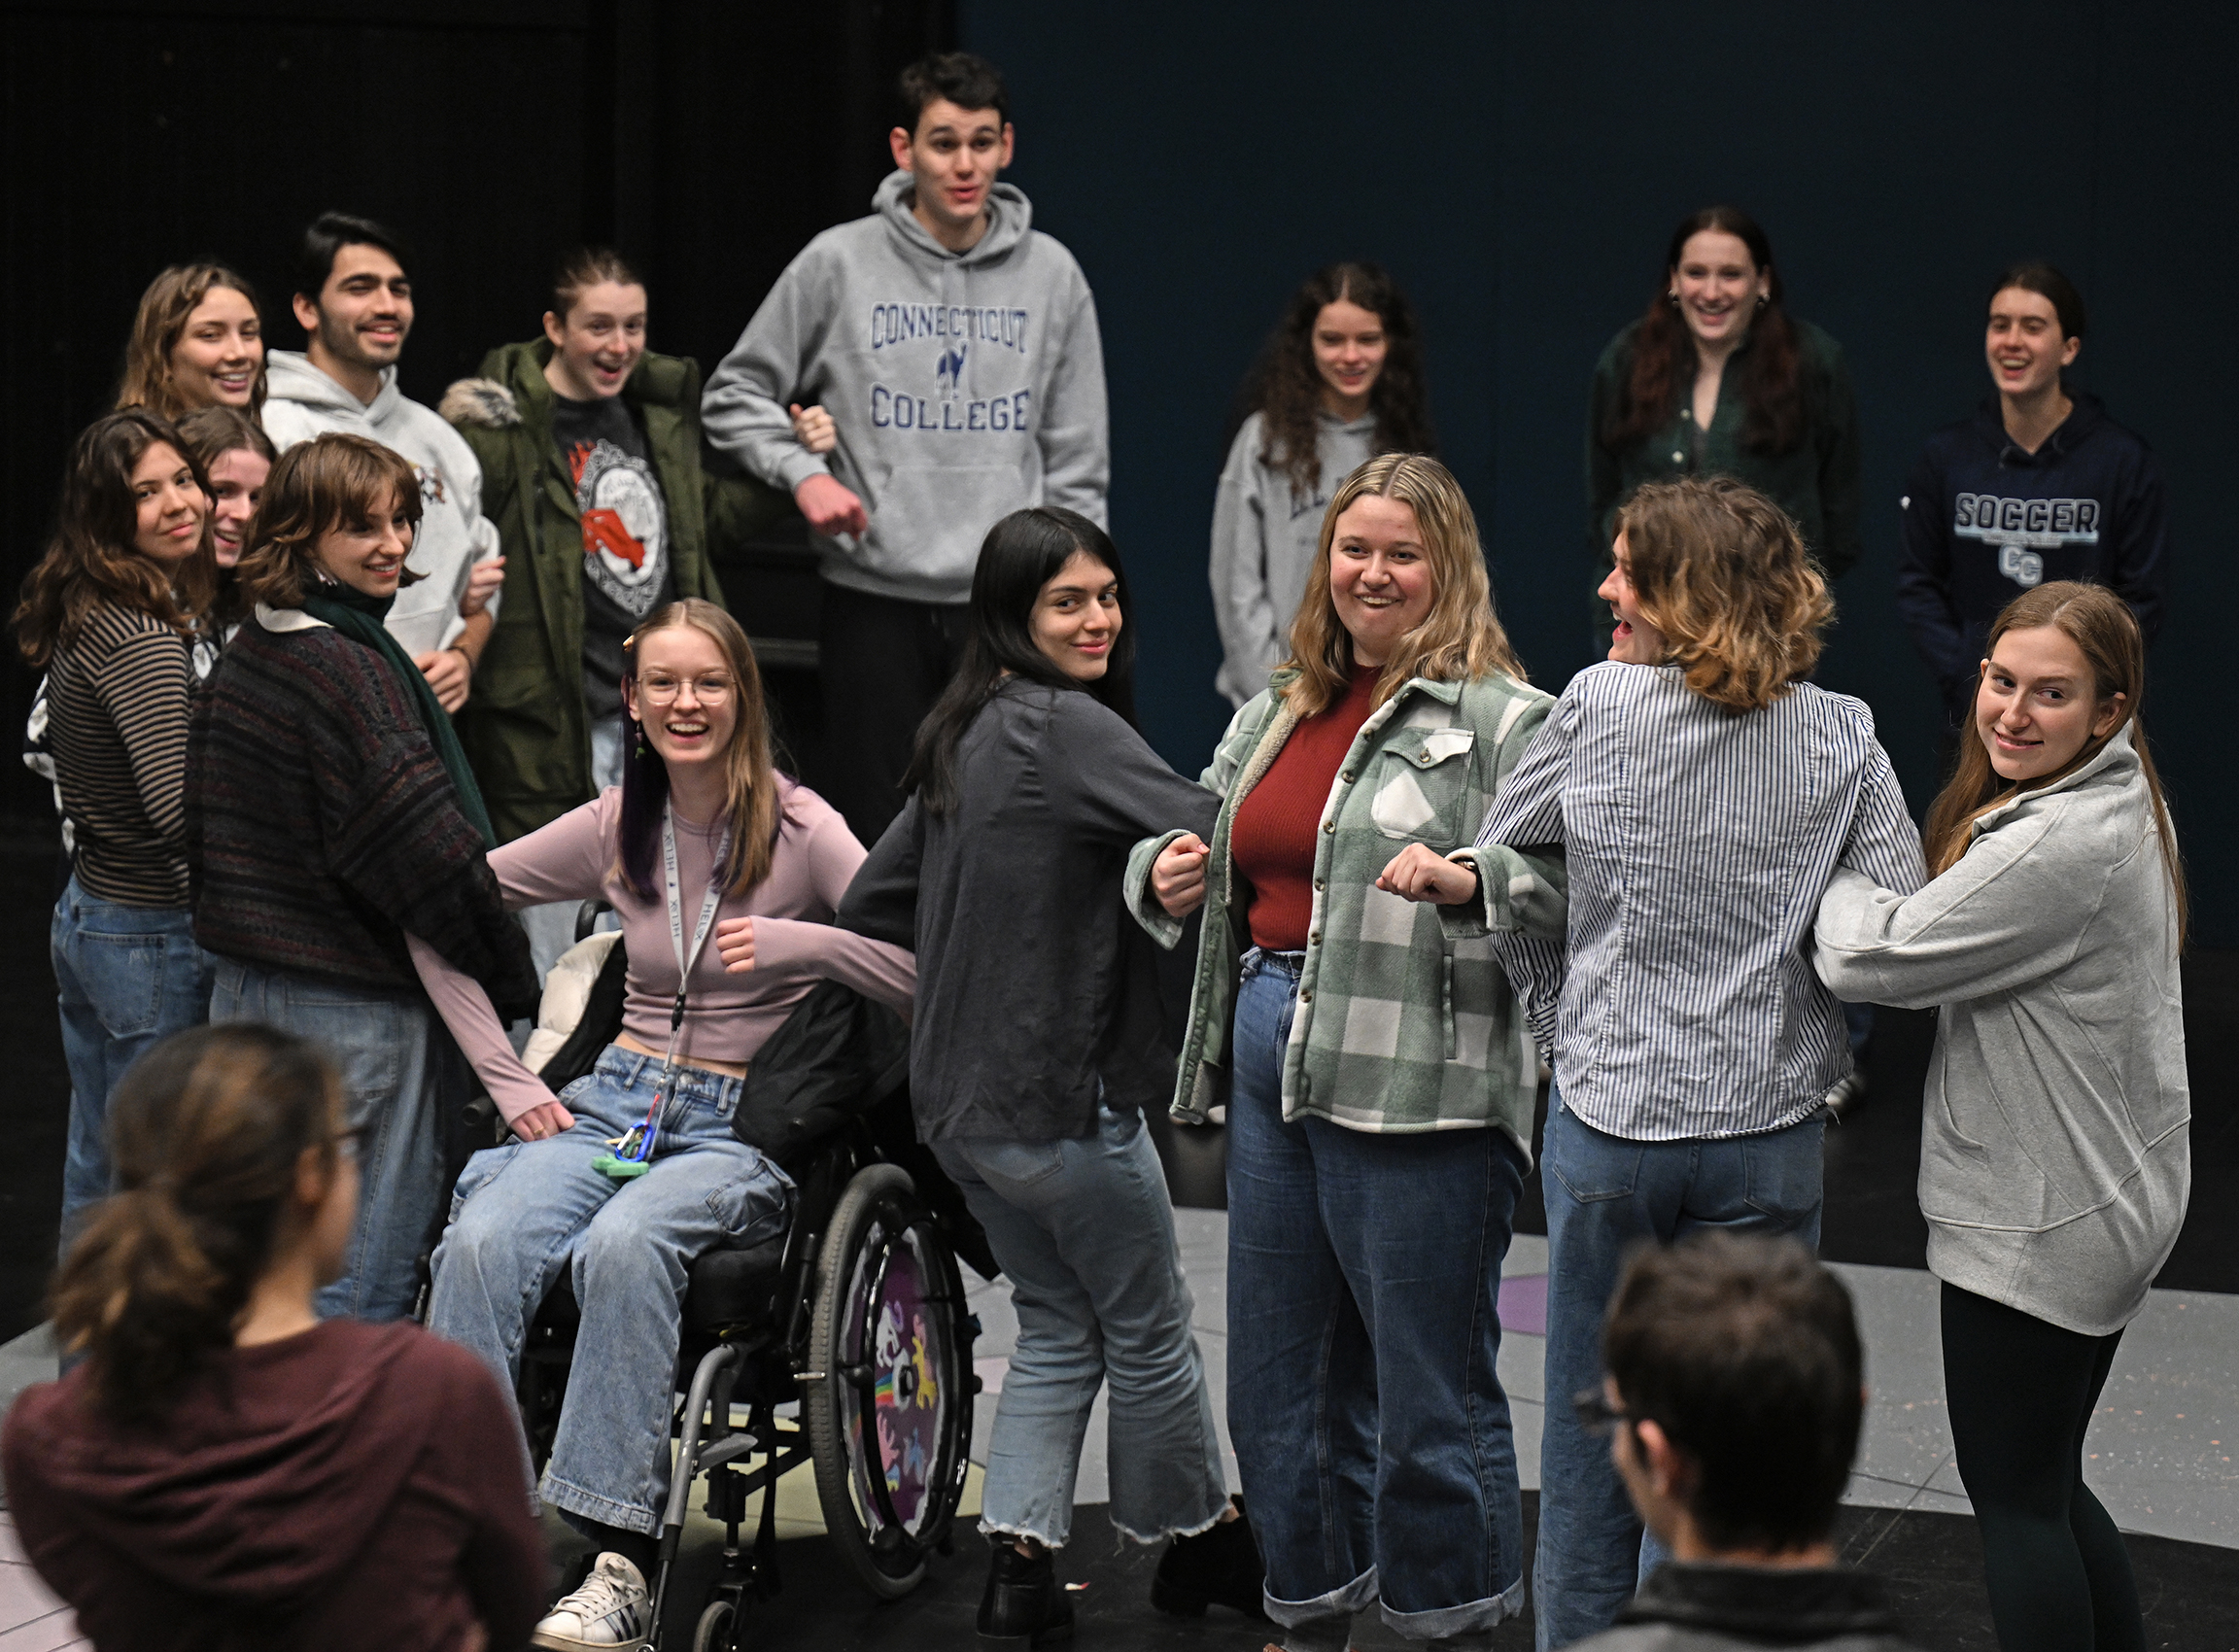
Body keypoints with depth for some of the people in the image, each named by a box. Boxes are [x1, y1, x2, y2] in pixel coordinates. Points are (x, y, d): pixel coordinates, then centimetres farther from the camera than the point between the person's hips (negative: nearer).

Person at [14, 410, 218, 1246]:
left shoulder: (88, 614, 7)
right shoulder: (142, 637, -22)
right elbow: (181, 809, -31)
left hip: (85, 916, 10)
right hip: (153, 941, -10)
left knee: (97, 1177, 21)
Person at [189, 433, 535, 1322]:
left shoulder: (241, 656, 11)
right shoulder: (348, 669, -18)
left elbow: (206, 830, 18)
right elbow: (426, 843, -22)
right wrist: (512, 976, -12)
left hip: (245, 986, 10)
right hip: (357, 1004, -9)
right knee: (366, 1280, -3)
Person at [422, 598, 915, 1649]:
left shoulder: (798, 830, -3)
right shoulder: (615, 828, 9)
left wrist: (803, 941, -24)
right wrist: (507, 1076, 7)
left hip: (745, 1131, -4)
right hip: (614, 1102, 4)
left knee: (622, 1243, -37)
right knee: (481, 1241, -29)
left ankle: (621, 1563, -36)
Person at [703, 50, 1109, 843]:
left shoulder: (1051, 274, 6)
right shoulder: (838, 263, 0)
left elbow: (1077, 461, 9)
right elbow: (736, 395, 7)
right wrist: (803, 472, -10)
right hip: (874, 599, -1)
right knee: (879, 832, 1)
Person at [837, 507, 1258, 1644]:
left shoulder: (959, 739, 11)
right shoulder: (1065, 728, -16)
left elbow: (874, 902, 17)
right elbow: (1213, 836, -28)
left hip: (960, 1100, 8)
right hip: (1061, 1096, -8)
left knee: (1058, 1324, 17)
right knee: (1149, 1329, 10)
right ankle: (1199, 1545, 25)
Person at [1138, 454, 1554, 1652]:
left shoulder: (1499, 720, -6)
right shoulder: (1275, 715, 17)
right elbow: (1200, 852, 28)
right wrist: (1167, 877, 7)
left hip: (1418, 1089, -8)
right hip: (1270, 1063, 8)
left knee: (1429, 1393, -1)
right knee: (1278, 1384, 16)